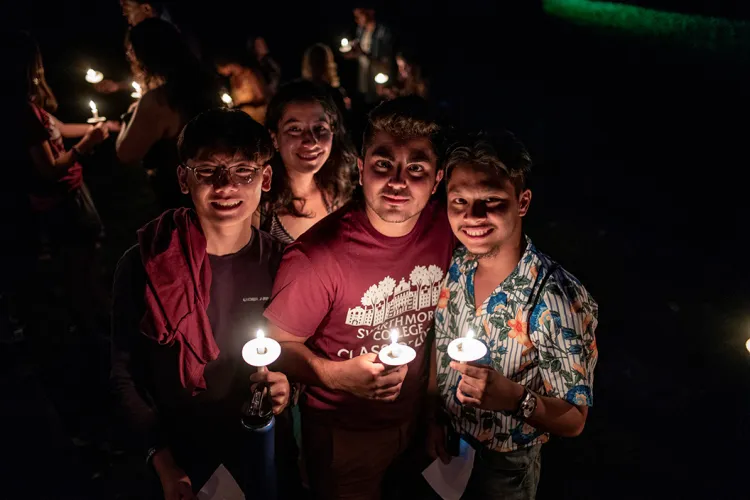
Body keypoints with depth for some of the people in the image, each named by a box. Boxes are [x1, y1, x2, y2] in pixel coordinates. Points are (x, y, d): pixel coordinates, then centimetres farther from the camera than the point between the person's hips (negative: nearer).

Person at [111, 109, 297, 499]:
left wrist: (287, 387, -20)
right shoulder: (143, 265, -15)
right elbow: (125, 377, -7)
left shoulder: (283, 262, -11)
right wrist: (163, 463, -15)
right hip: (179, 452, -1)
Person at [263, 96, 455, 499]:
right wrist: (335, 374, -35)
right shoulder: (319, 254, -31)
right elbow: (278, 342, -19)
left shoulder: (446, 228, -14)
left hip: (419, 418, 5)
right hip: (344, 435, -4)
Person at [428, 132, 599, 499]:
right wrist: (434, 417, -2)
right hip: (445, 447, 5)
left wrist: (514, 398, -41)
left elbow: (573, 421, -23)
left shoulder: (560, 300, -30)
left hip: (502, 468, -4)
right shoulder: (456, 267, -13)